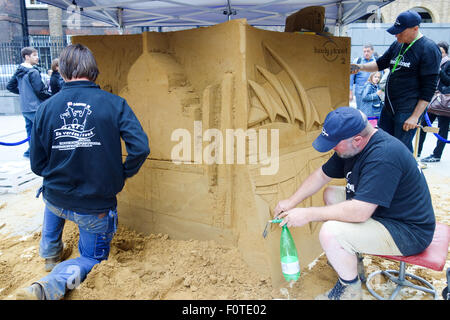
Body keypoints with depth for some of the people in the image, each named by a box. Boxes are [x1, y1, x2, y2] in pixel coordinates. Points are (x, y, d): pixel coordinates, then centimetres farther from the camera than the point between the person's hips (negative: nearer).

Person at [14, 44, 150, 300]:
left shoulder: (46, 108, -6)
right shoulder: (114, 104, -13)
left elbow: (37, 165, 0)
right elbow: (140, 148, -22)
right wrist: (124, 174, -2)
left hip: (56, 200, 4)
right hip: (97, 207, -3)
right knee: (92, 258, 22)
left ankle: (50, 254, 50)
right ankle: (51, 285, -8)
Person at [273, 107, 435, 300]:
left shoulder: (384, 156, -31)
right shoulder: (350, 146, -2)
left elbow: (360, 212, -34)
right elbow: (322, 175, 11)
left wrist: (308, 214, -26)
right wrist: (292, 201, 6)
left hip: (409, 232, -10)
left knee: (329, 233, -25)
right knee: (331, 194, 14)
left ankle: (350, 288, 2)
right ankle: (351, 256, 23)